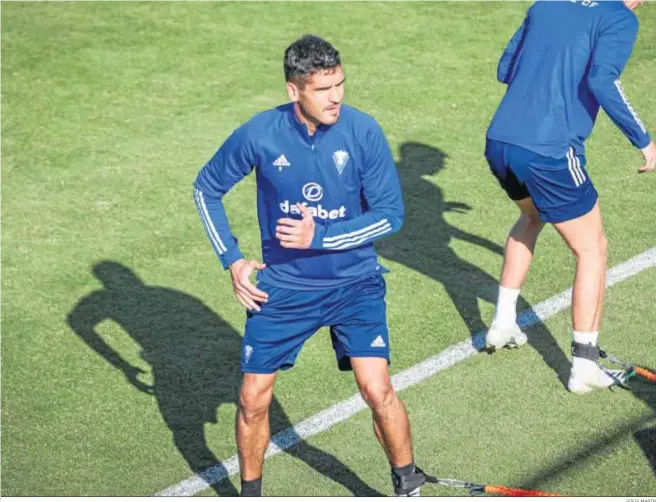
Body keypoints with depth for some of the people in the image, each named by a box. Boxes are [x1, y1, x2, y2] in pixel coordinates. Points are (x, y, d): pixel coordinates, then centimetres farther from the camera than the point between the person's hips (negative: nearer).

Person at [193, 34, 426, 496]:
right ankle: (250, 494, 29)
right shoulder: (260, 135, -13)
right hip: (281, 286, 1)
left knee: (377, 391, -13)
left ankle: (409, 486, 13)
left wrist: (319, 237, -22)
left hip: (354, 282, -1)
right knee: (253, 400, 4)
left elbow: (391, 213, -12)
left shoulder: (363, 131, -15)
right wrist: (233, 260, -2)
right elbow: (207, 189, 4)